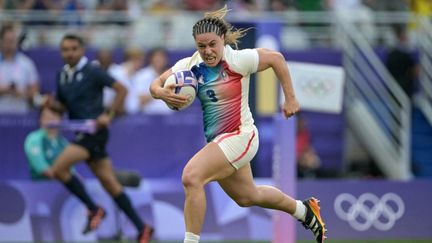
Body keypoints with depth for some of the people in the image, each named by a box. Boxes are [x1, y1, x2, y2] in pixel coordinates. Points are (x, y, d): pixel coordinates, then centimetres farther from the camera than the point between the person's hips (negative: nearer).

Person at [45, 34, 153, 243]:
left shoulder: (92, 72, -7)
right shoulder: (62, 76, 13)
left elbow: (121, 90, -7)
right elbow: (64, 106, 22)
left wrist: (109, 115, -13)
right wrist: (53, 104, 0)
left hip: (94, 130, -7)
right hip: (82, 133, 7)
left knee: (59, 168, -19)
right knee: (109, 183, 6)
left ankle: (94, 210, -6)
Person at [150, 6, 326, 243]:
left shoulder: (238, 60, -18)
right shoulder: (189, 65, -5)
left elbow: (276, 58, -5)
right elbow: (155, 85, -2)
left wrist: (290, 99, -1)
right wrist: (162, 93, -27)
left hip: (239, 136, -7)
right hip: (216, 140, 7)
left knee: (191, 176, -28)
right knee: (248, 197, 26)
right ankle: (304, 210, 51)